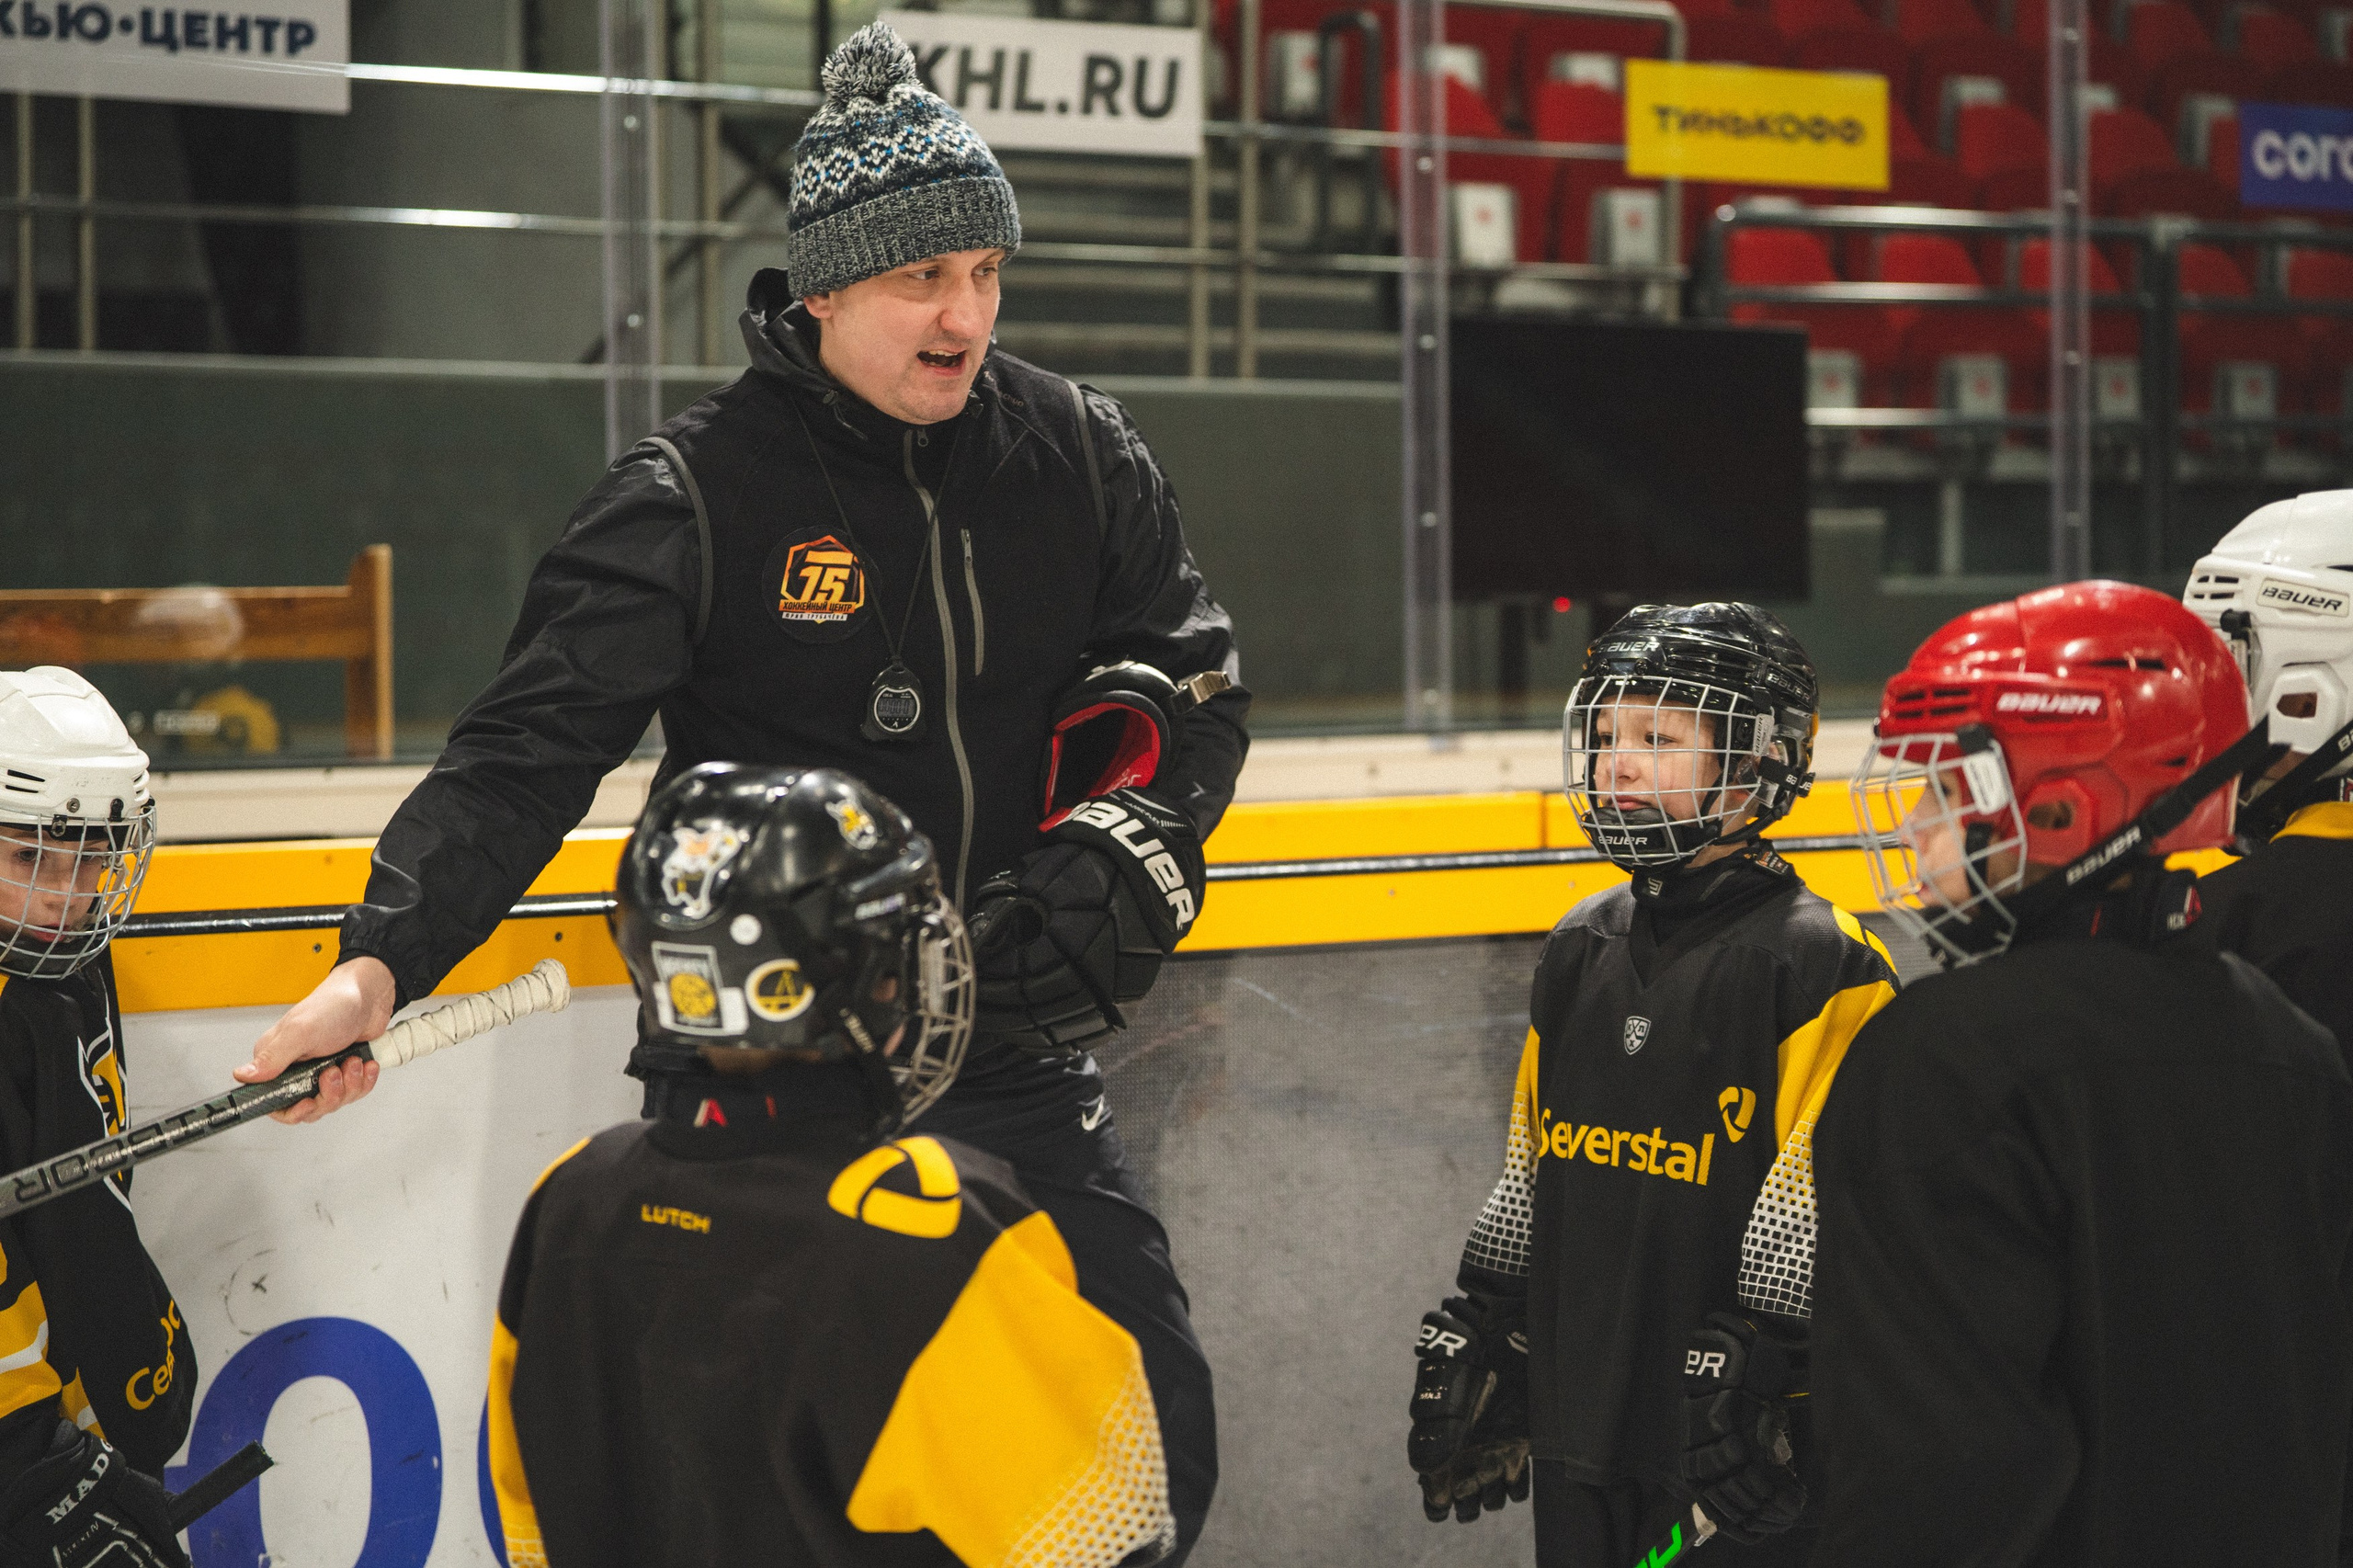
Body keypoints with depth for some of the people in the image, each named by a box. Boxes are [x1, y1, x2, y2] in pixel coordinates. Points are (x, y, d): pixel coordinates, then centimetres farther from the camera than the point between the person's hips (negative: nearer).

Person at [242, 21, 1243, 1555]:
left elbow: (1192, 679, 11)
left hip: (1012, 1051, 4)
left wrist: (1131, 842, -9)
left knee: (1154, 1434, 1)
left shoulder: (1079, 455, 1)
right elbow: (530, 749, -17)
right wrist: (382, 963, -30)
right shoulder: (698, 491, -12)